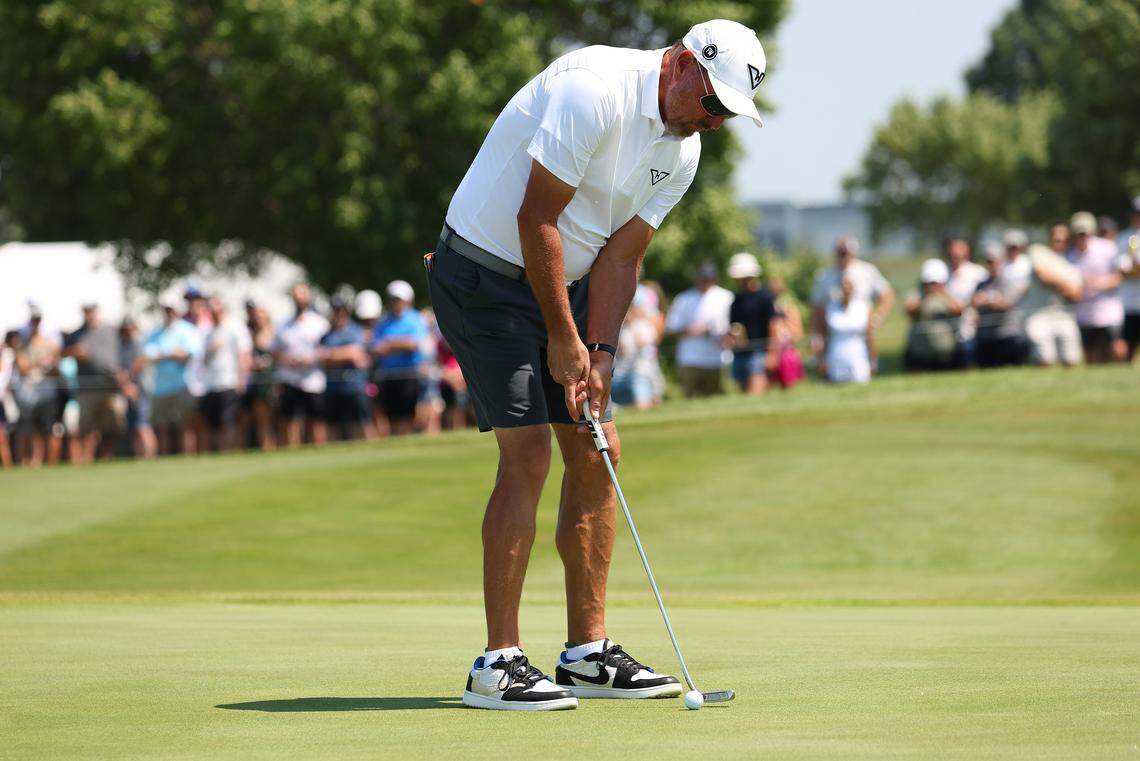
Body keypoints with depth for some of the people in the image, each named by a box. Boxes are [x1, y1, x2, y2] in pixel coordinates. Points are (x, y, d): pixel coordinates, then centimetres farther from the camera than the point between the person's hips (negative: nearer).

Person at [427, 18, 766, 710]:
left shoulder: (682, 152, 3)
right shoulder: (596, 89, -25)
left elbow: (620, 255, 3)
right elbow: (537, 217, -23)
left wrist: (600, 356, -10)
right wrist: (562, 339, -18)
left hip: (566, 282, 9)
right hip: (487, 272, -9)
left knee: (595, 456, 5)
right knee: (527, 455, -16)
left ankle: (588, 652, 11)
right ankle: (498, 665, -14)